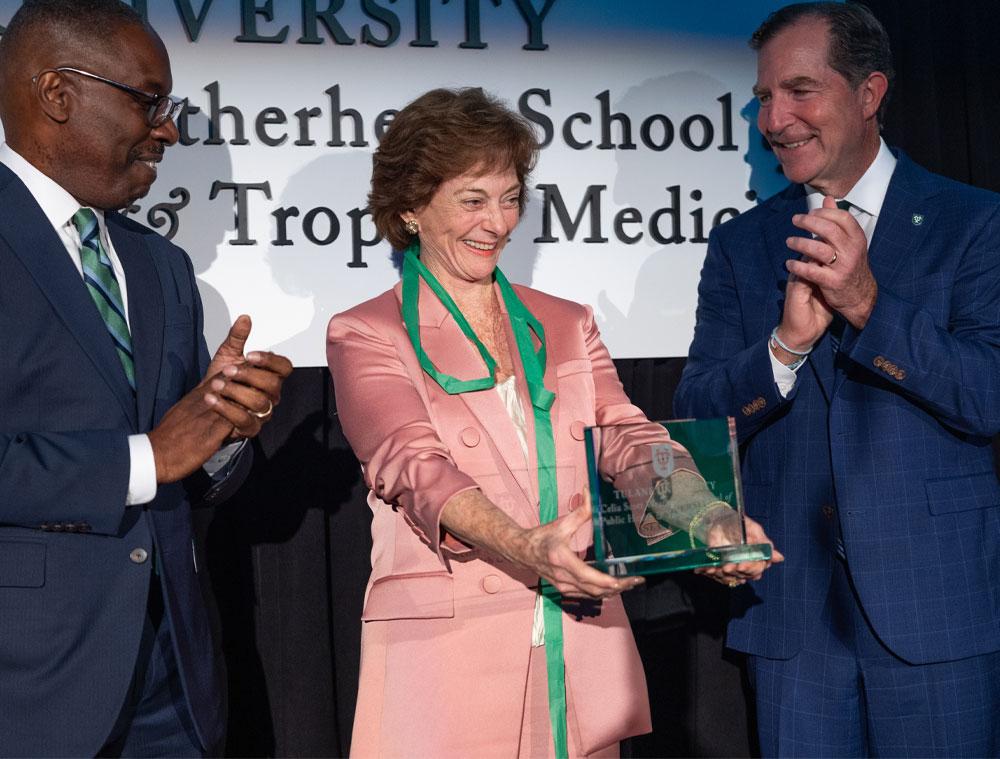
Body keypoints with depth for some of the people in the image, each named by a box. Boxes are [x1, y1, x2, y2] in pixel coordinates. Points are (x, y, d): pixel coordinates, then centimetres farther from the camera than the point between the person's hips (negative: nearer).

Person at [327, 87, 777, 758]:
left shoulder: (567, 326, 13)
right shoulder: (366, 336, 1)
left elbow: (630, 440, 0)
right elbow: (418, 469, -14)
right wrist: (524, 547, -32)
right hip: (446, 666, -3)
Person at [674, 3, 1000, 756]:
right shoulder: (741, 244, 7)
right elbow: (697, 416, 1)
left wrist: (869, 304, -21)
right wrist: (786, 342, -17)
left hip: (935, 598, -2)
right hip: (792, 605, 3)